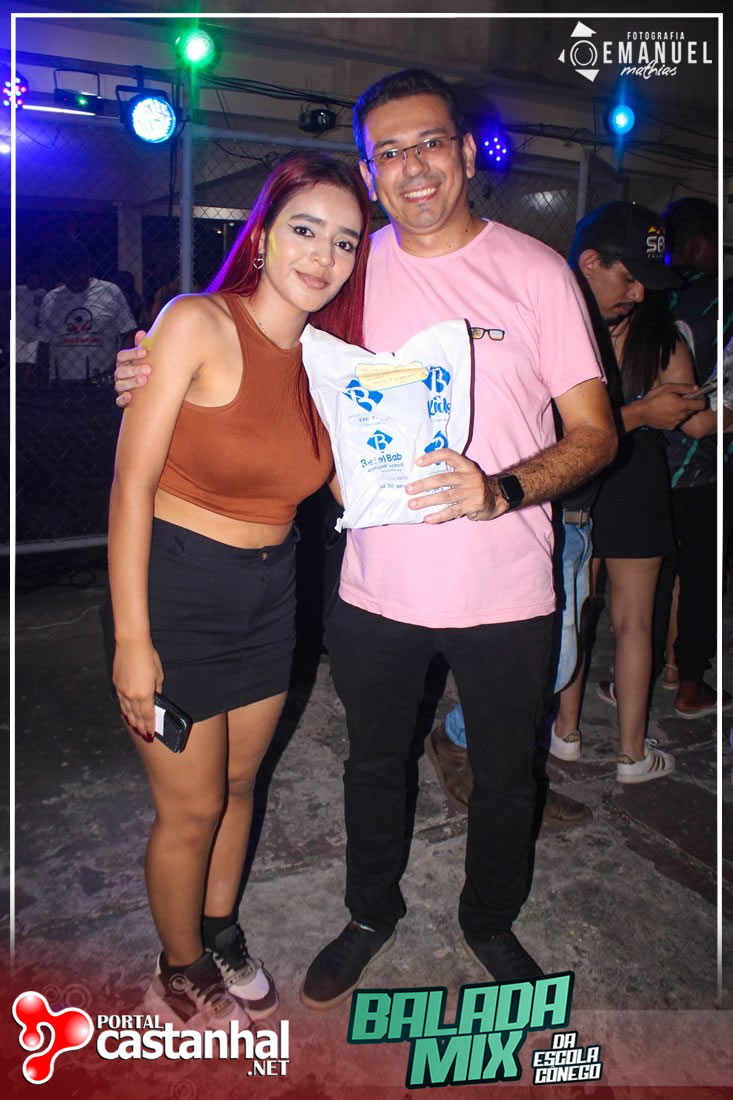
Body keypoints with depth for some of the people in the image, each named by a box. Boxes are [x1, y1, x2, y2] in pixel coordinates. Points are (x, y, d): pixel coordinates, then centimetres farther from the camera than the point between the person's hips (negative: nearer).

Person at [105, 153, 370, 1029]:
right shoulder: (199, 323, -15)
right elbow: (133, 483, -16)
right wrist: (131, 637, -17)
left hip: (268, 594, 6)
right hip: (175, 590, -5)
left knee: (239, 783, 21)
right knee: (192, 807, 9)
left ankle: (220, 931, 47)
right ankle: (181, 969, 37)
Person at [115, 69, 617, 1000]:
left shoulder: (534, 270, -7)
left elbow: (595, 432, -6)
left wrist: (500, 491, -26)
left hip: (504, 592, -1)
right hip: (377, 585, 2)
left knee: (504, 775, 18)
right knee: (374, 764, 21)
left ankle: (490, 920, 47)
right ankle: (372, 913, 49)